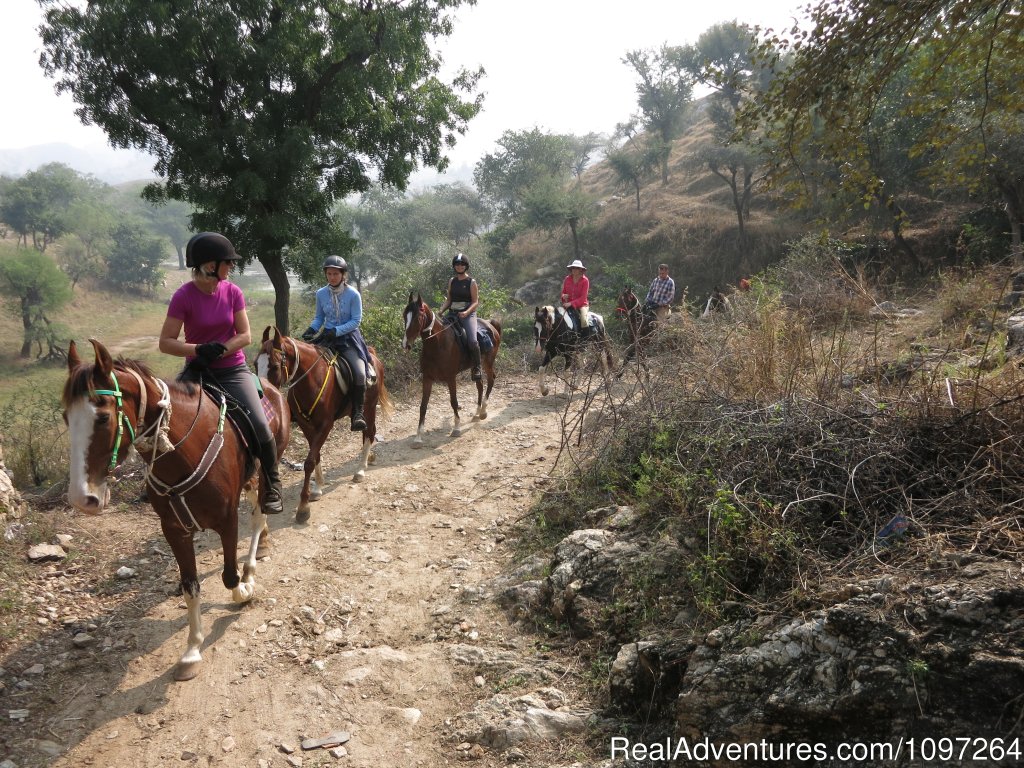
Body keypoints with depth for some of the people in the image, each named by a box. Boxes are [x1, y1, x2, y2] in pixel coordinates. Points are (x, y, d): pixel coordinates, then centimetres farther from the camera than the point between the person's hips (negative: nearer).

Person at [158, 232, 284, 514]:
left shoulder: (233, 292, -2)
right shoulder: (184, 296, -11)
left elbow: (245, 336, -1)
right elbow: (165, 343, -11)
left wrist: (220, 349, -18)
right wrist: (199, 349, -27)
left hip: (233, 369, 1)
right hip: (198, 371, -1)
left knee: (259, 425, -17)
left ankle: (273, 484, 3)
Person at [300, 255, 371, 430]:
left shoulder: (353, 294, -10)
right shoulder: (321, 294, 1)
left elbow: (356, 321, -11)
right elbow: (319, 318, 11)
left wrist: (336, 331, -22)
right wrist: (311, 328, -10)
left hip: (349, 338, -4)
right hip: (327, 337, 4)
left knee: (359, 373, -24)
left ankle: (358, 413, -10)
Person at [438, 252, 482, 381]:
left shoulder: (471, 282, 0)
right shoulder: (452, 281, 14)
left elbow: (475, 302, -4)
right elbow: (448, 300, 16)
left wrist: (466, 312, -22)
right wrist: (441, 311, -3)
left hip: (468, 314, -5)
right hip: (453, 314, 5)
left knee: (472, 341, -26)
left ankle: (477, 369, -9)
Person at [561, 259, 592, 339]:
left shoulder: (585, 280, -7)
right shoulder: (567, 279, 4)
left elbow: (583, 297, -12)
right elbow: (563, 292, 17)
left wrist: (571, 303, -23)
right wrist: (563, 296, -9)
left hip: (581, 304, -4)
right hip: (568, 304, 4)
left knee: (584, 320, -29)